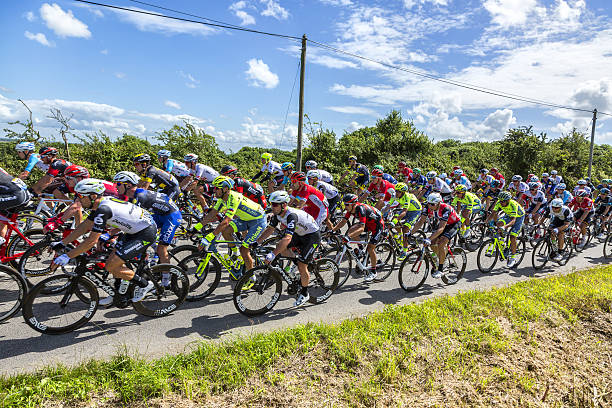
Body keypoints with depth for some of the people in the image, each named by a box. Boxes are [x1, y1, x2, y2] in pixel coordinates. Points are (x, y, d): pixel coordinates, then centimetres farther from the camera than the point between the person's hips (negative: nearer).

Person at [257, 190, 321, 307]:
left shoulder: (292, 215, -36)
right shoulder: (277, 214, -11)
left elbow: (287, 238, -47)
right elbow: (270, 229, 0)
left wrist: (272, 254, -52)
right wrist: (257, 242, -10)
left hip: (313, 236, -8)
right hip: (299, 234, 8)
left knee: (301, 266, -11)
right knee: (280, 248, -11)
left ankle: (304, 294, 11)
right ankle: (298, 259, 15)